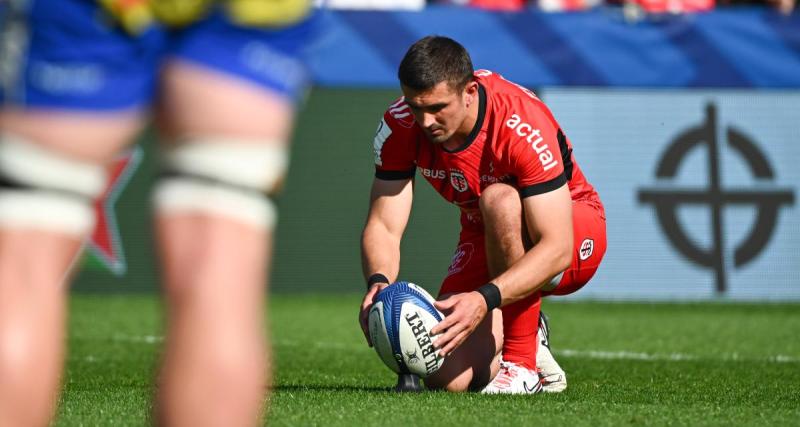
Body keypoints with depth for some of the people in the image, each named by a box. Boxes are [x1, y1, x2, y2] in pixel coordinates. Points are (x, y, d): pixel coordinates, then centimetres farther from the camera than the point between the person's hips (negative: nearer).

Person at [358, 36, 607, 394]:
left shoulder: (523, 125, -33)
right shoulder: (399, 126, -18)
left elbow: (557, 249, -37)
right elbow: (383, 226, -18)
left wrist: (485, 299, -52)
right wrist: (379, 283, -41)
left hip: (573, 232, -4)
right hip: (486, 242, 4)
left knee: (499, 199, -39)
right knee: (448, 379, -19)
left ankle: (524, 364, -25)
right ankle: (528, 332, 16)